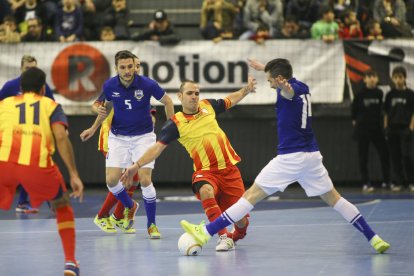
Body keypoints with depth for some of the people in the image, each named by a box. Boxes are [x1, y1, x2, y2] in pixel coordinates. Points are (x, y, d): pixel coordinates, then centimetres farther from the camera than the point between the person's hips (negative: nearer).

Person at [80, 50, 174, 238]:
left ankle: (151, 225, 5)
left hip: (143, 136, -3)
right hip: (118, 137, 3)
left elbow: (167, 101, 0)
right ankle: (130, 206, 26)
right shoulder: (109, 86, -10)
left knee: (145, 180, -13)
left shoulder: (147, 84, -18)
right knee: (112, 180, -7)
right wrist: (94, 128, 9)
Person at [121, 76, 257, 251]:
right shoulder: (175, 123, -4)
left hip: (229, 169, 3)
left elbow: (231, 100, 25)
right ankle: (224, 237, -34)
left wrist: (247, 89, 11)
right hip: (205, 171, -3)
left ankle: (237, 236, 38)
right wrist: (136, 166, -17)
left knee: (241, 221, 0)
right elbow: (158, 147, -8)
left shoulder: (208, 106, 7)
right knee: (206, 191, -41)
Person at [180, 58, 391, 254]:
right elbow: (281, 73, 37)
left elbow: (288, 90, -40)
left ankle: (206, 232, -10)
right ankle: (373, 238, 8)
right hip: (312, 155, 7)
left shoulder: (291, 89, -11)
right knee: (333, 198, 14)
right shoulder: (303, 88, 13)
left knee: (252, 195, -8)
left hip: (290, 157, -7)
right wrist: (263, 67, 54)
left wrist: (285, 88, -64)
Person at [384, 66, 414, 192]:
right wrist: (385, 128, 4)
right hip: (392, 129, 3)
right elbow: (386, 113, 11)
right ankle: (399, 182, 11)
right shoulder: (390, 95, 7)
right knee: (395, 156, 3)